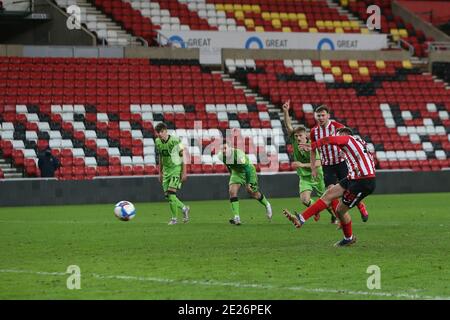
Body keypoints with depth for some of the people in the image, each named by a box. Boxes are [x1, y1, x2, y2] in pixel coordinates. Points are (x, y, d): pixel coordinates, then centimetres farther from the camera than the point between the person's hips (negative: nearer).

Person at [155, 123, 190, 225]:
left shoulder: (175, 140, -15)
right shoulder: (158, 142, 4)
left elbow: (183, 156, -10)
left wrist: (184, 172, -13)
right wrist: (160, 172, 17)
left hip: (176, 168, -6)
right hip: (166, 170, 6)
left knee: (171, 192, -17)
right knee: (167, 195, 2)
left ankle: (174, 218, -5)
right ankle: (184, 208, 25)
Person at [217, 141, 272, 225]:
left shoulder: (238, 154, -37)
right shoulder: (221, 156, -18)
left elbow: (247, 168, -28)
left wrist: (248, 183, -26)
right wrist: (231, 174, 17)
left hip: (248, 171, -4)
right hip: (236, 172, 4)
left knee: (253, 193, 8)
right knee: (232, 191, -16)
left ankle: (267, 205, 39)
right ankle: (236, 217, -18)